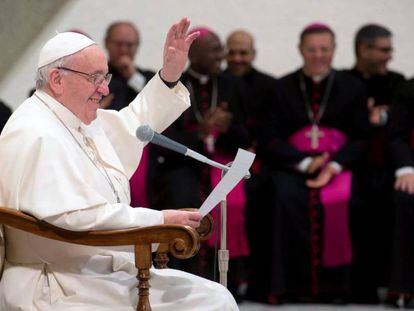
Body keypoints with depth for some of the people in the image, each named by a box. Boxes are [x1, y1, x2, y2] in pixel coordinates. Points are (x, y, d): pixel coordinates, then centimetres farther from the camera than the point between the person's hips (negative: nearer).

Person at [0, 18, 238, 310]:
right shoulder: (36, 136, -17)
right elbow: (76, 218, -27)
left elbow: (135, 123, 34)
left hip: (115, 270, 10)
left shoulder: (84, 121, 14)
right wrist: (159, 222, -23)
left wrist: (170, 75, 20)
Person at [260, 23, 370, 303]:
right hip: (293, 163, 0)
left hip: (338, 163, 0)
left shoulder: (352, 88, 13)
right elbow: (271, 139, 5)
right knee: (288, 198, -33)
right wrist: (305, 163, -11)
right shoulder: (283, 88, 11)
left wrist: (334, 166, -12)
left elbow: (361, 138, 7)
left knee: (338, 199, -33)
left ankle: (334, 283, -24)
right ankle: (295, 283, -29)